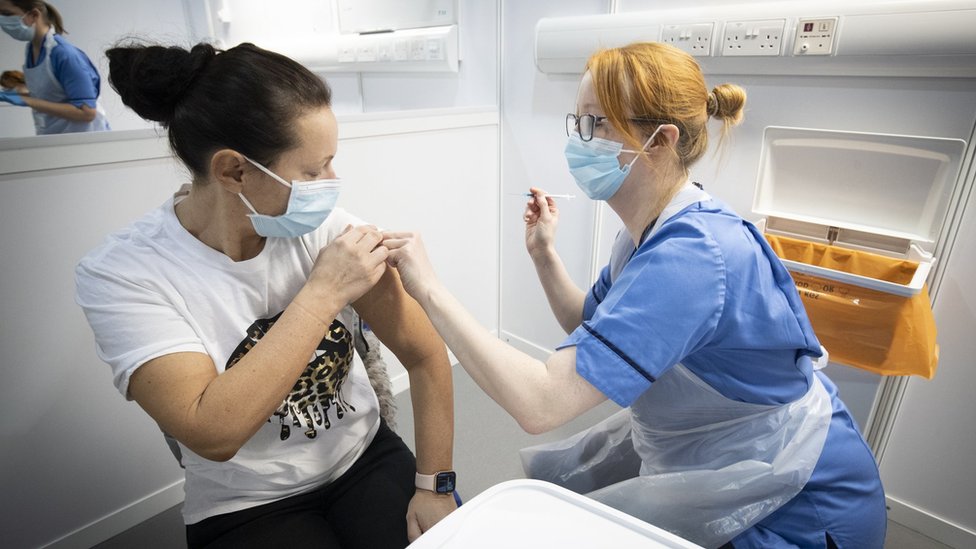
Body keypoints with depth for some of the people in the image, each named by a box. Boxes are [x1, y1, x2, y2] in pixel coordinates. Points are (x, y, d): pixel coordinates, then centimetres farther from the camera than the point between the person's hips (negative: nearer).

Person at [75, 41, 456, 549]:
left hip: (367, 460, 2)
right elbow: (212, 434, -27)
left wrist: (435, 487, -10)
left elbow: (425, 354, -10)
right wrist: (323, 292, -29)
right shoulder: (119, 273, -18)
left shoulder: (324, 227, -14)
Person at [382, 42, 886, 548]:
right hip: (696, 446, 8)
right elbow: (590, 329, 8)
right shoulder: (651, 229, -5)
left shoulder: (693, 255, -34)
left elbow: (540, 403, -39)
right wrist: (543, 253, -3)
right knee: (548, 471, 12)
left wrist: (429, 289, -31)